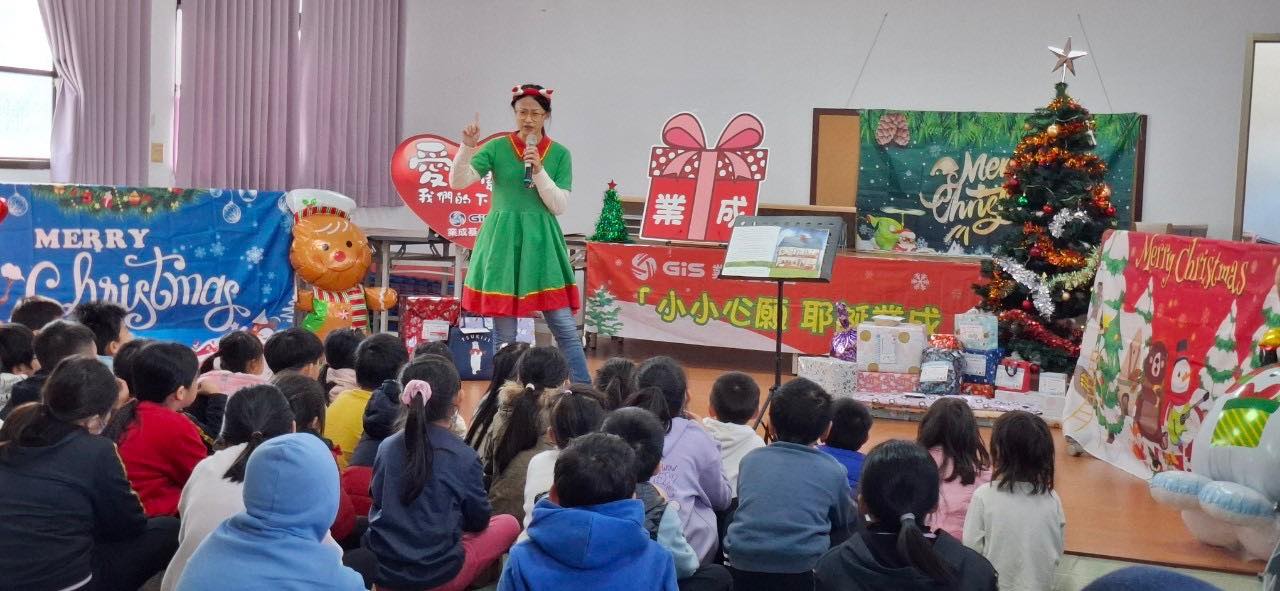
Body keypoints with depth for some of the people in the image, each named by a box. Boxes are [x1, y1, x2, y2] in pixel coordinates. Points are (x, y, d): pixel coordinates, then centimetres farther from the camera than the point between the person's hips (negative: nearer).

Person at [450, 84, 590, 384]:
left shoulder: (559, 154, 4)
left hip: (541, 242, 1)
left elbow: (560, 205, -2)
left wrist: (539, 170, -13)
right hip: (502, 240, -1)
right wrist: (467, 146, -21)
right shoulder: (497, 148, 1)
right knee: (504, 332, 3)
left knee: (566, 327, -2)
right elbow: (458, 182, -7)